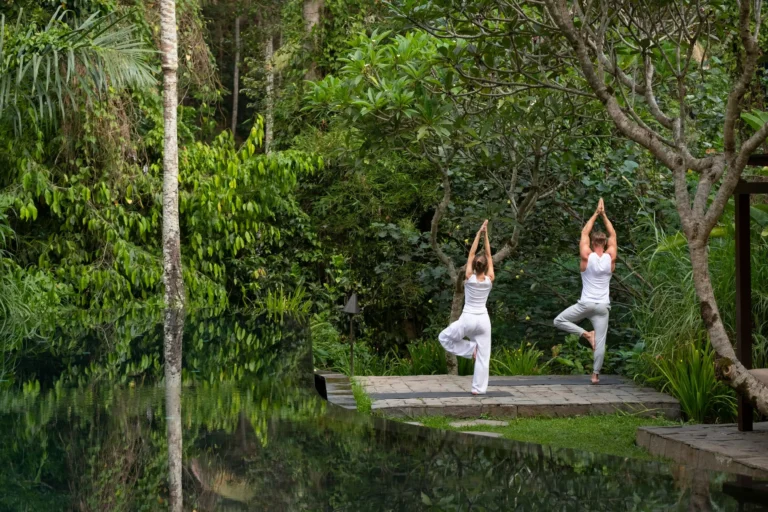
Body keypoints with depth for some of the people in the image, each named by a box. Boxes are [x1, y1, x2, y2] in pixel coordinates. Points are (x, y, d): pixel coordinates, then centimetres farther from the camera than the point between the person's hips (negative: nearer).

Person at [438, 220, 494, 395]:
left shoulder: (469, 277, -8)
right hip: (483, 320, 2)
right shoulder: (490, 280, -4)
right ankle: (479, 388, 4)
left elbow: (471, 254, -2)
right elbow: (489, 256, 4)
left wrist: (478, 234, 0)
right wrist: (486, 235, 3)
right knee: (483, 356, 8)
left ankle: (471, 348, 6)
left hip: (467, 319, -2)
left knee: (444, 337, 19)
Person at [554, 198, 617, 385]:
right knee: (600, 341, 5)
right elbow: (613, 235, 13)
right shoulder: (610, 258, 0)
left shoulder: (587, 257, -6)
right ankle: (595, 374, 4)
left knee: (559, 321, 12)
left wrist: (596, 214, 11)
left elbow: (585, 233, 6)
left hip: (585, 304, -3)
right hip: (603, 306, 3)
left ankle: (586, 334, -3)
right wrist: (604, 215, 16)